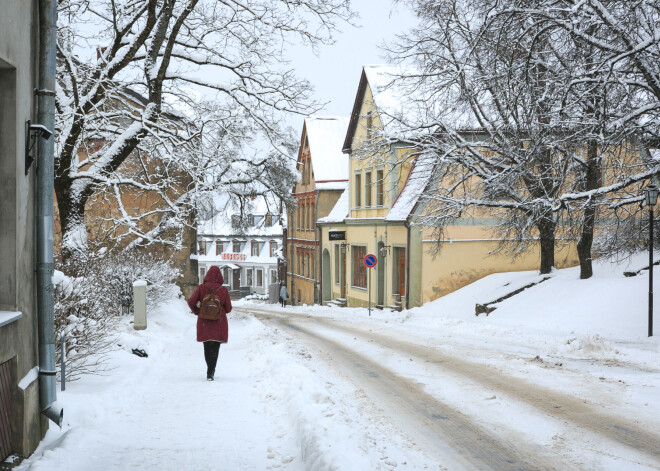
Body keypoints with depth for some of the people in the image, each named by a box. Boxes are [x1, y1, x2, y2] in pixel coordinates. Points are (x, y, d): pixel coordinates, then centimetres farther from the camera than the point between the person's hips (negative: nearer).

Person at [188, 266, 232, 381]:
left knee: (207, 347, 14)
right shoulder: (223, 290, -7)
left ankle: (210, 371, 18)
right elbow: (228, 308, -3)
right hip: (219, 324, -1)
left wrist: (196, 311, 10)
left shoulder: (201, 288, -6)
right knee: (215, 348, 6)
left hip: (204, 323, 1)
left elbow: (191, 301, -9)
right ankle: (210, 373, -2)